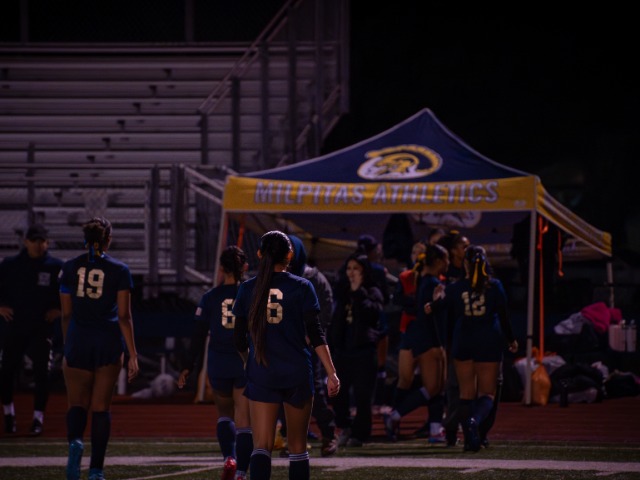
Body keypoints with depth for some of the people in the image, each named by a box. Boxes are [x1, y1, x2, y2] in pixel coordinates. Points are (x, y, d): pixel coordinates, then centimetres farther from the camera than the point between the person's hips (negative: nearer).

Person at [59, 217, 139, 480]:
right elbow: (124, 316, -6)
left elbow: (66, 314, 5)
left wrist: (66, 351, 16)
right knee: (101, 407, 7)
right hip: (109, 342, 0)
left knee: (77, 404, 10)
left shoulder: (70, 268, 1)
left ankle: (75, 441, -22)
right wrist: (133, 355, -3)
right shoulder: (119, 270, -3)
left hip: (78, 340, 0)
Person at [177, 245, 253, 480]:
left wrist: (189, 367, 6)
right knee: (244, 421, 2)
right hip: (247, 364, -1)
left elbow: (199, 335, -1)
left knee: (224, 414, 19)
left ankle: (229, 457, -3)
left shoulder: (210, 297, -2)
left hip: (218, 365, 1)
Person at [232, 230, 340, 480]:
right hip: (297, 374, 0)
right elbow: (315, 335, -8)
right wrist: (331, 373, -7)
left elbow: (240, 340, 7)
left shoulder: (247, 289, 2)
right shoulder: (301, 287, -2)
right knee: (298, 446, 12)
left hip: (261, 375, 0)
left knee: (262, 447, -5)